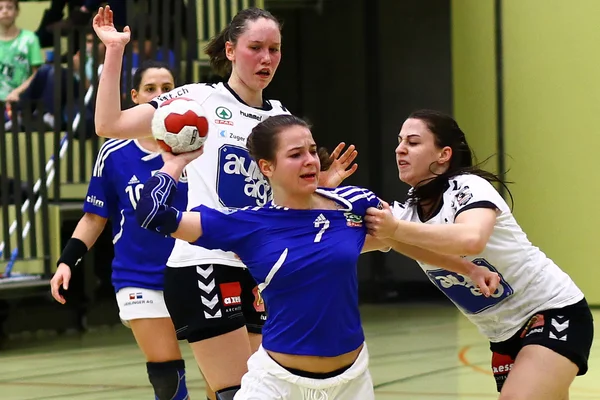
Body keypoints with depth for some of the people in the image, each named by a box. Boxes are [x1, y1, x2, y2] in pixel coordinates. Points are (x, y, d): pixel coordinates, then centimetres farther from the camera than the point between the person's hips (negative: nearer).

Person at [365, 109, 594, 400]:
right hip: (505, 334, 8)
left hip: (553, 313, -8)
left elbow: (472, 239, -41)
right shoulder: (408, 211, 3)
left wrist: (396, 230, -38)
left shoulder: (468, 187, -18)